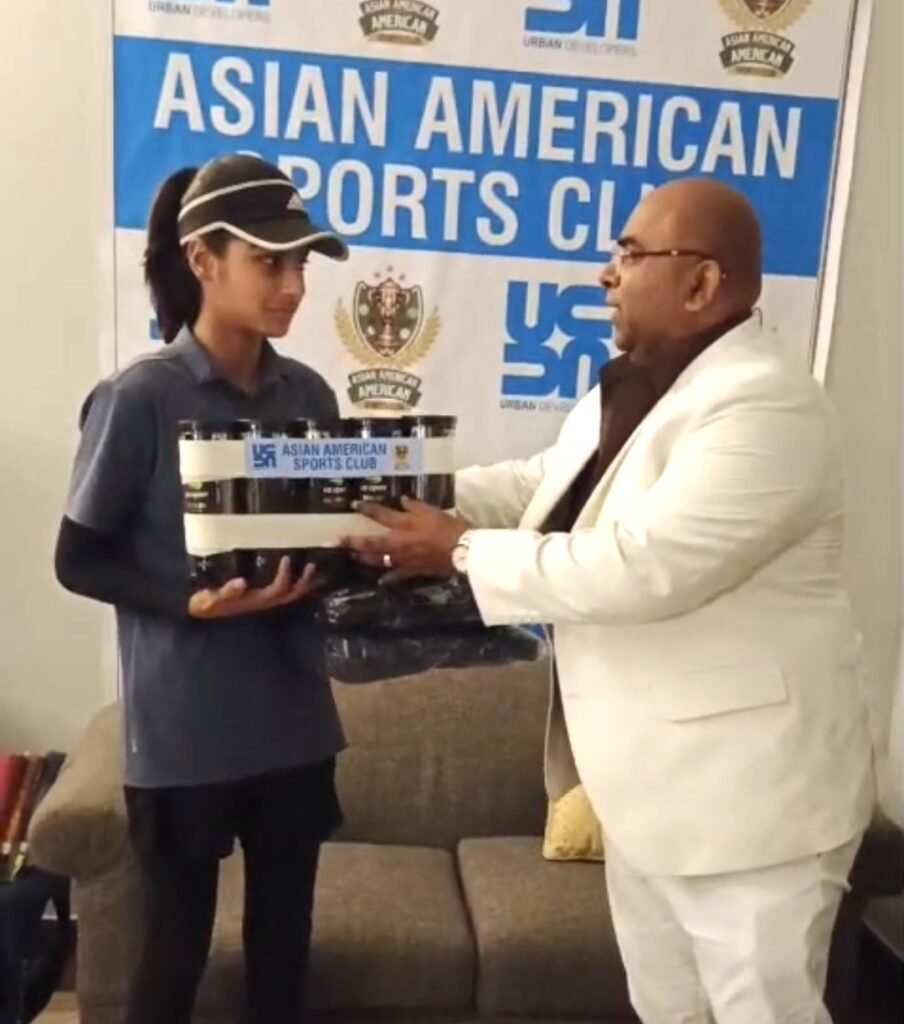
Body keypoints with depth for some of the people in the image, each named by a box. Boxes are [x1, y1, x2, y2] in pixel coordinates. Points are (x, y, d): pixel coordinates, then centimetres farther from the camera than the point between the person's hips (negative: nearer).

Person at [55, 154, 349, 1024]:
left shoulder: (309, 395, 3)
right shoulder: (138, 398, -12)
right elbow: (79, 560, -7)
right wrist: (192, 603, -21)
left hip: (293, 716, 5)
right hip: (183, 731, -4)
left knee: (283, 936, 19)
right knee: (176, 942, 13)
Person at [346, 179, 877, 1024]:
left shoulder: (764, 406, -25)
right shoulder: (628, 388, 7)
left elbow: (640, 568, -32)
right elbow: (544, 484, 16)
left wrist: (463, 550, -22)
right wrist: (419, 498, 3)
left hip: (748, 787, -9)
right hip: (646, 778, 9)